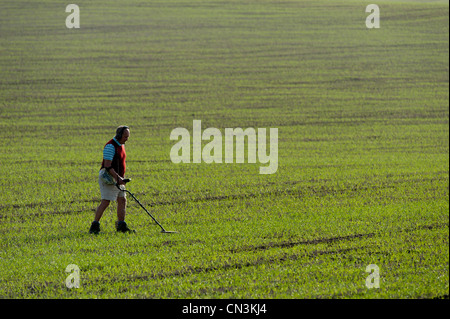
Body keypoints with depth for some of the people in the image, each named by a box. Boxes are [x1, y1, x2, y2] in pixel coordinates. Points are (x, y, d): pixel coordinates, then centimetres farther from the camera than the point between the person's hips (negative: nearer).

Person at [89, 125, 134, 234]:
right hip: (109, 178, -9)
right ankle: (94, 226, -11)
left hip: (117, 177, 9)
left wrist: (120, 178, 22)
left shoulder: (121, 145, 13)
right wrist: (117, 177, -30)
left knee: (122, 200, 9)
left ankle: (121, 226, 16)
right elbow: (107, 166, -23)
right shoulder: (110, 146, -17)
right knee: (106, 202, -13)